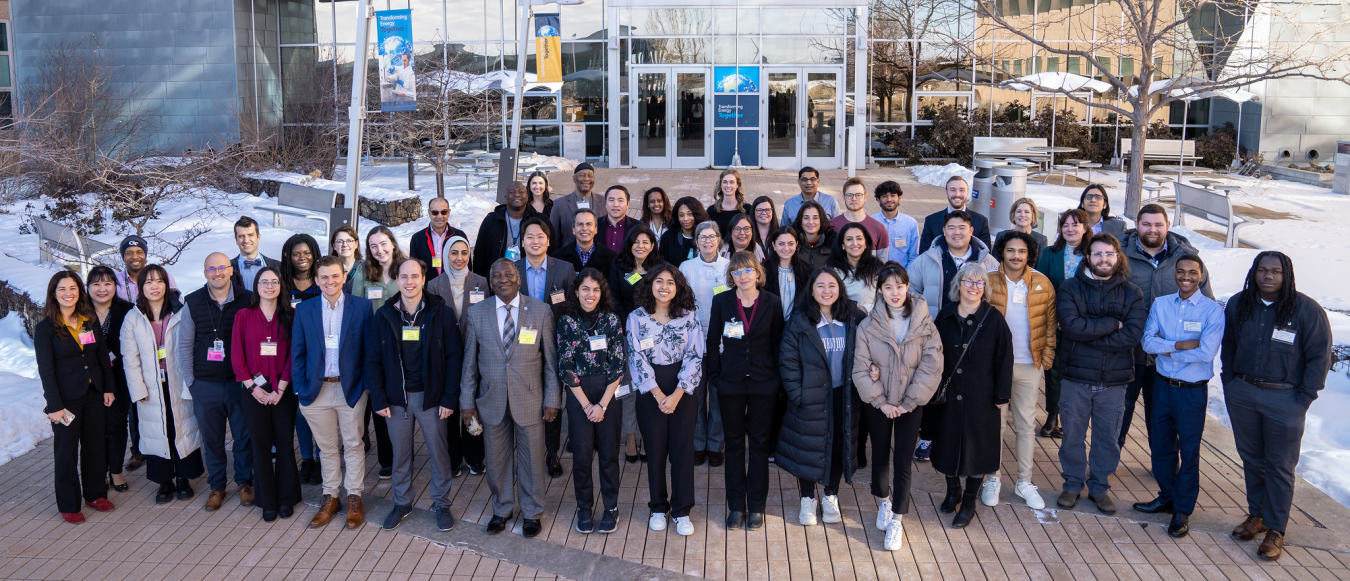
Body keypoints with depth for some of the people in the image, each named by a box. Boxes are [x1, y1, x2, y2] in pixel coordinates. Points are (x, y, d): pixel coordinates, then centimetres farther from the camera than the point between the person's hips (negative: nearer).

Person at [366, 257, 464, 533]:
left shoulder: (441, 313, -5)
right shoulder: (383, 316, 1)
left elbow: (454, 357, -5)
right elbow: (373, 359, 3)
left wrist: (450, 398, -10)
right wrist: (379, 399, -4)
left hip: (431, 396, -2)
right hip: (396, 397, 2)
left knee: (438, 452, 7)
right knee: (400, 453, 12)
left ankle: (441, 503, 22)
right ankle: (402, 502, 28)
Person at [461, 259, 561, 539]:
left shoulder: (541, 312, -3)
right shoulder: (477, 313, 1)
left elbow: (551, 359, -1)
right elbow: (469, 361, 5)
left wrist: (552, 399, -3)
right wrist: (467, 401, 3)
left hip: (530, 400, -1)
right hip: (492, 399, 2)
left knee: (531, 458, 8)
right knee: (497, 459, 12)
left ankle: (532, 513, 27)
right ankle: (501, 510, 32)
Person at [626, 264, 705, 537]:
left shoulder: (689, 317, -1)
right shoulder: (636, 318, -1)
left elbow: (694, 356, -6)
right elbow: (637, 358, -5)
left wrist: (676, 395, -13)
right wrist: (658, 394, -12)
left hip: (683, 390, 0)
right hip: (649, 391, 0)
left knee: (683, 449, 2)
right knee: (655, 450, 6)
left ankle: (682, 511, 14)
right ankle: (658, 508, 22)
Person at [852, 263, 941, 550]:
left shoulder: (924, 324, -8)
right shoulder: (868, 325, -9)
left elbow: (931, 367, -9)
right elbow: (860, 369, -7)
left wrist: (909, 402, -11)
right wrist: (881, 402, -10)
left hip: (910, 405, -1)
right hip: (877, 404, 1)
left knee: (903, 461, -2)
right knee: (880, 455, 15)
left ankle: (896, 520, 11)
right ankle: (883, 501, 40)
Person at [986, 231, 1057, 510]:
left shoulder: (1042, 283, 1)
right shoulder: (988, 282, -4)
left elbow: (1050, 322, 6)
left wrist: (1047, 357, 0)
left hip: (1030, 365, 2)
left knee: (1026, 425, 10)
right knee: (993, 422, 6)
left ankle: (1024, 482, 21)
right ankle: (992, 479, 19)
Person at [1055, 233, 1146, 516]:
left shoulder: (1132, 293, 2)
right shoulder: (1070, 288, -1)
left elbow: (1133, 335, -14)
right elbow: (1071, 325, -18)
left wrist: (1088, 333, -17)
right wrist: (1112, 324, -13)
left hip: (1114, 379, 1)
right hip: (1076, 377, -1)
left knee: (1107, 437, 11)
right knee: (1073, 435, 9)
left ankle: (1100, 487, 28)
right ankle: (1073, 484, 27)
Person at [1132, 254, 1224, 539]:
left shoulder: (1212, 310, -11)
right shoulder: (1160, 304, 2)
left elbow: (1206, 352, -21)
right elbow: (1148, 342, -8)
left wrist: (1167, 349, -12)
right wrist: (1182, 345, -19)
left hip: (1192, 390, -4)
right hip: (1163, 385, 4)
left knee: (1189, 451, 6)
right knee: (1160, 446, 15)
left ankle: (1183, 510, 19)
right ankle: (1167, 497, 34)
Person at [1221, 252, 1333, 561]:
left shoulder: (1307, 310, -10)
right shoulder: (1238, 304, 2)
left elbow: (1319, 357, -6)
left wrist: (1303, 399, -9)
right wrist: (1230, 382, 8)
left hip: (1284, 399, -4)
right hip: (1241, 394, 4)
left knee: (1280, 466, 4)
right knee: (1251, 459, 15)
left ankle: (1275, 530, 15)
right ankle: (1256, 515, 31)